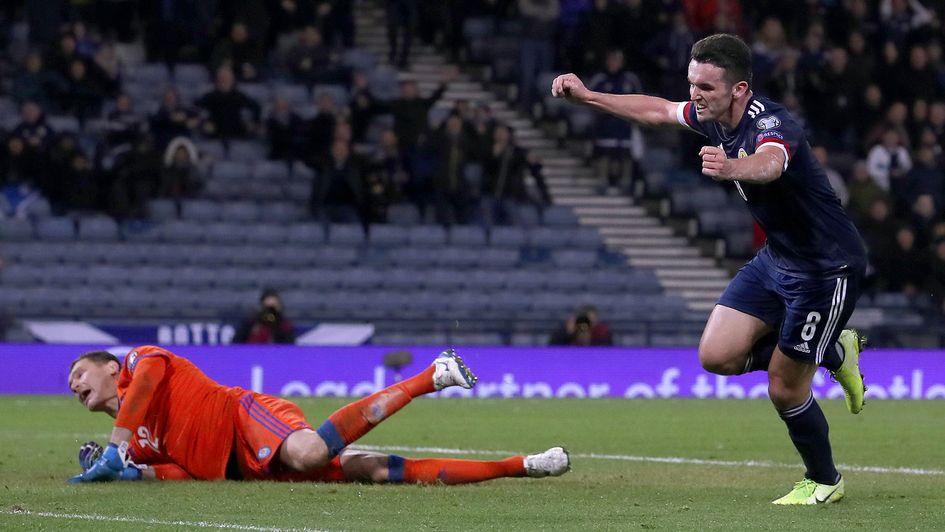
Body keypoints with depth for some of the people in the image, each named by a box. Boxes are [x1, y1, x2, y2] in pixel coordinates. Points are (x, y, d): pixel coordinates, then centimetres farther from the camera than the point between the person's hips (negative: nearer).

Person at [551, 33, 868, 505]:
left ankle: (824, 481, 23)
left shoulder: (771, 124, -31)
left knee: (783, 389, -4)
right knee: (717, 356, -1)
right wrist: (587, 96, 13)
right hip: (777, 258, 9)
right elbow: (658, 111, 16)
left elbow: (770, 164, -56)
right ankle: (834, 353, 21)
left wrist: (732, 168, -78)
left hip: (828, 267, -9)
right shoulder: (715, 116, -4)